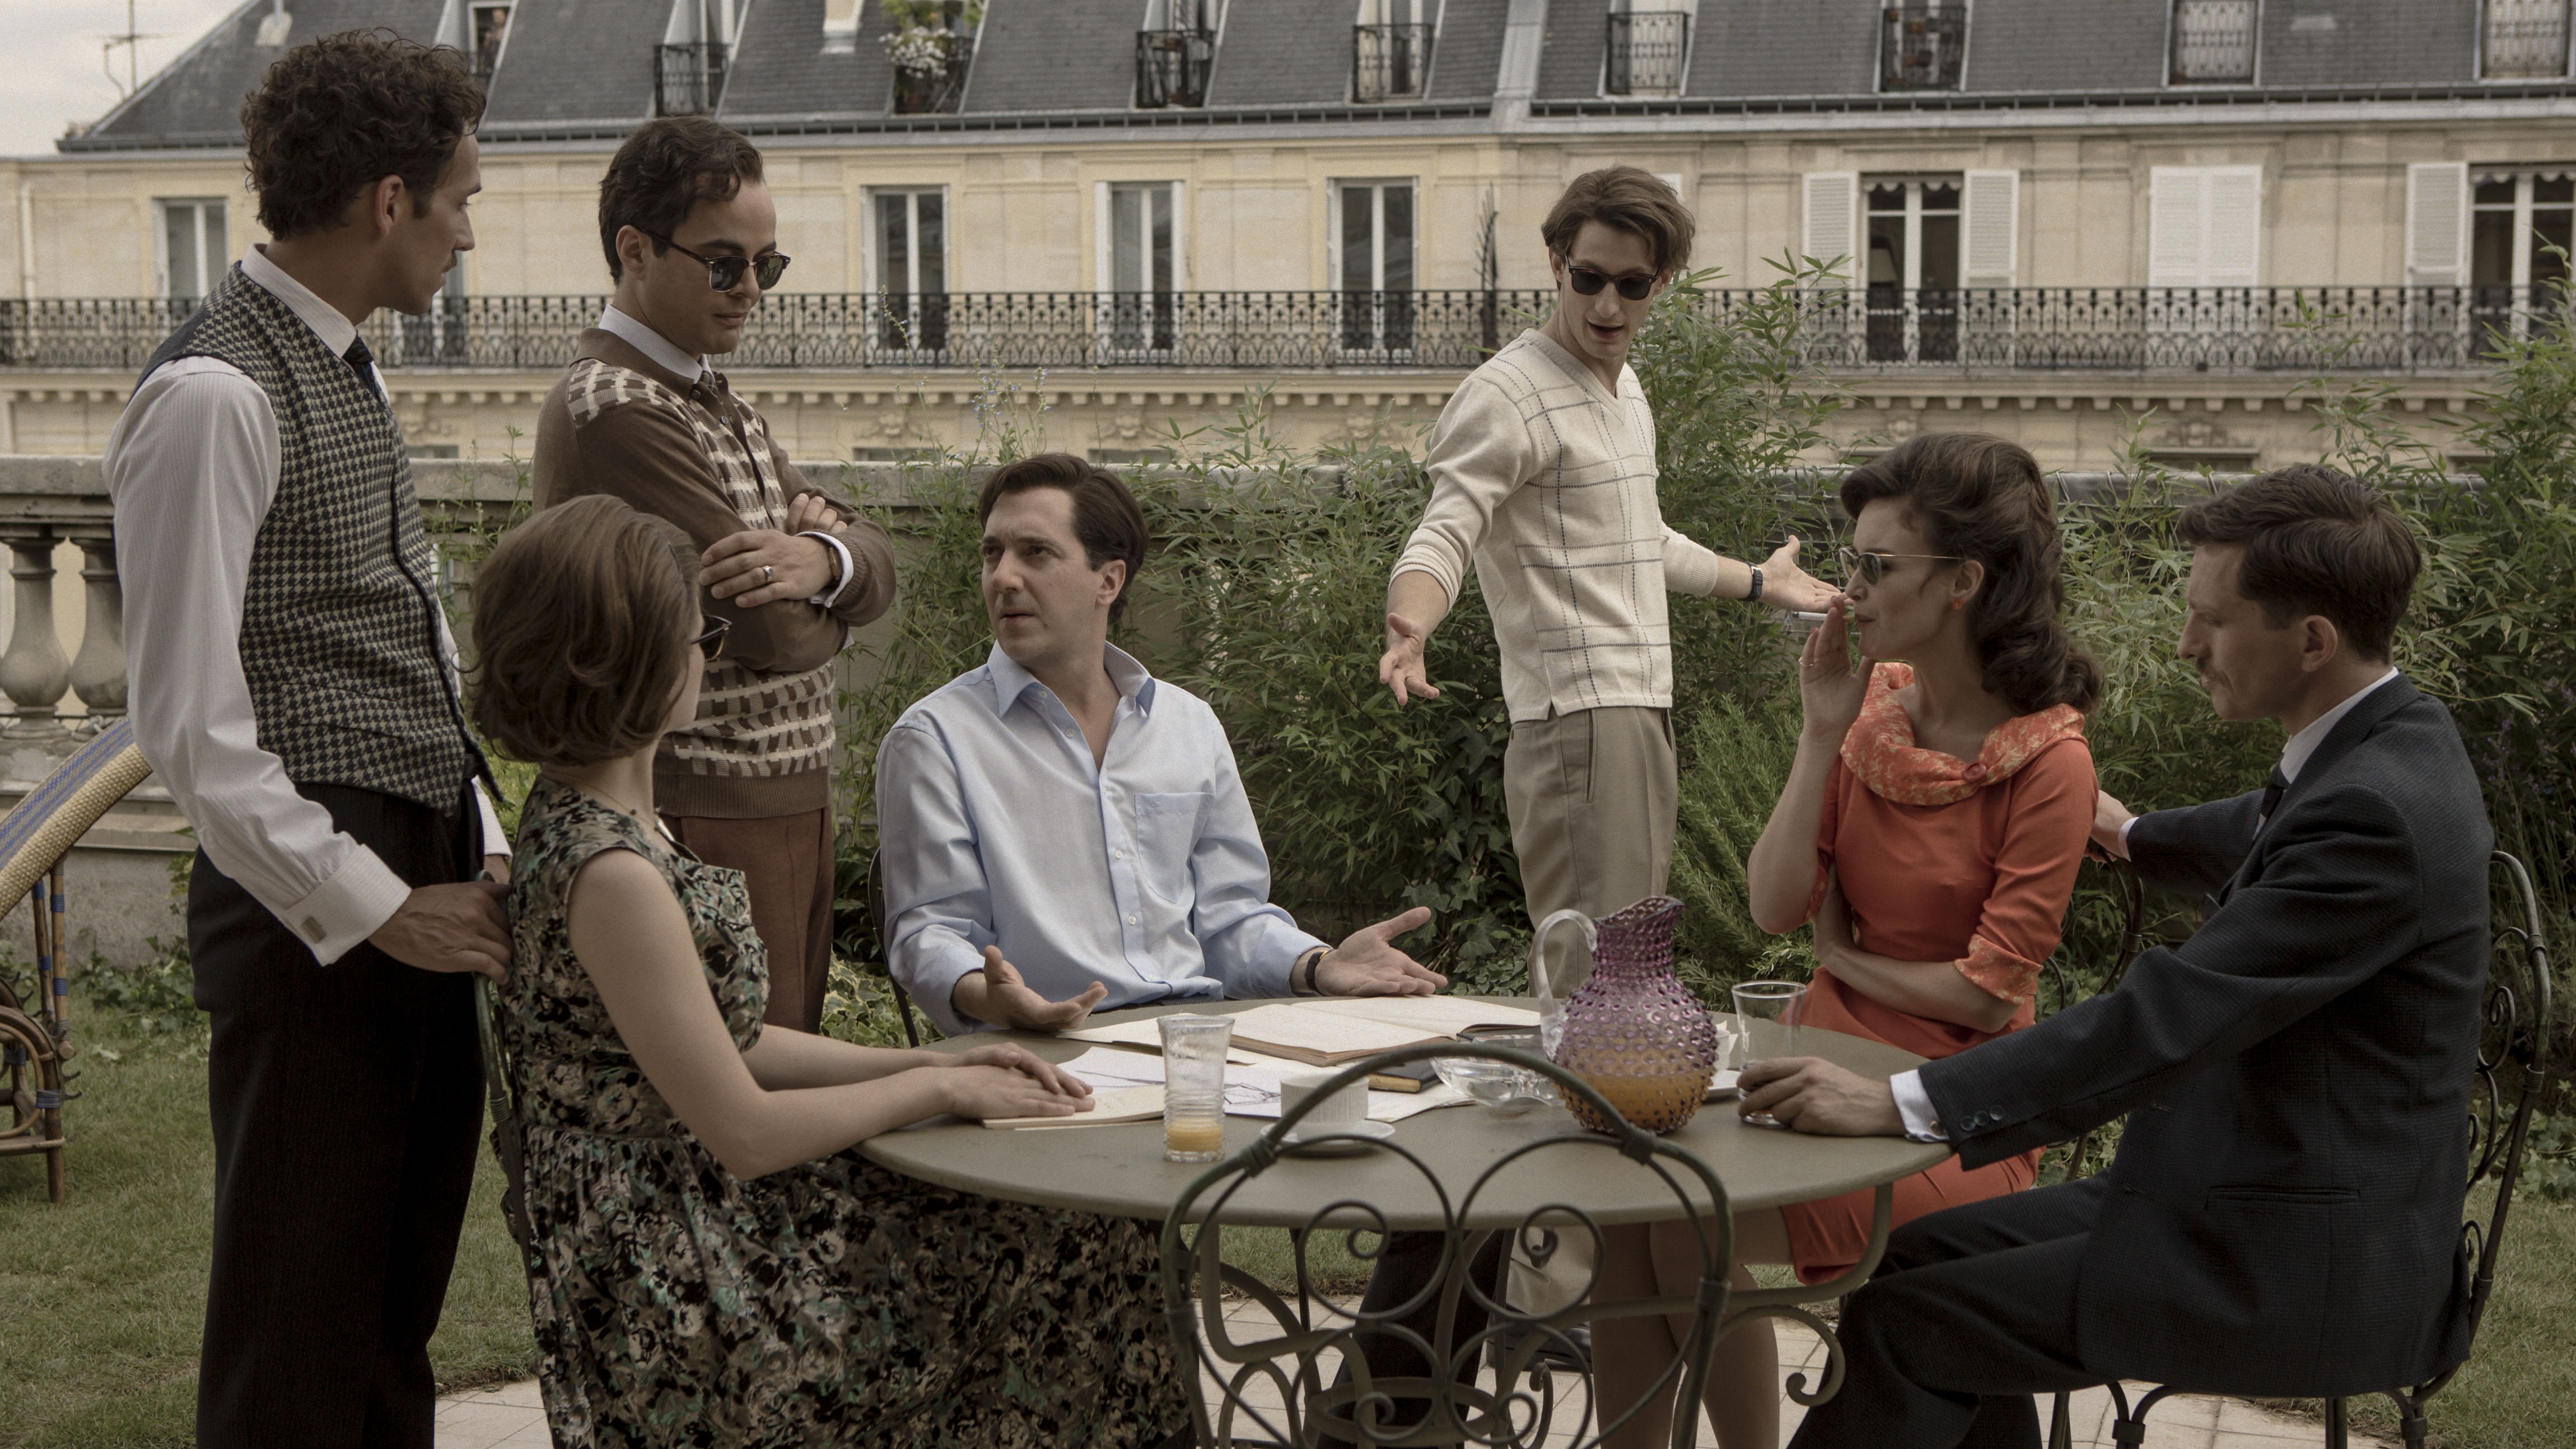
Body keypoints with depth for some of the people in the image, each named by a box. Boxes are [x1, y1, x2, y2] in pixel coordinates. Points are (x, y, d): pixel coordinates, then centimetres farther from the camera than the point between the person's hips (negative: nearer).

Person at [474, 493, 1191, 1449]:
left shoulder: (591, 820, 6)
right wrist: (938, 1087, -8)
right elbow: (743, 1130, -21)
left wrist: (924, 1064, 6)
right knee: (1075, 1257, -3)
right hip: (678, 1293, -9)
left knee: (1088, 1241, 6)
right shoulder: (611, 876, -25)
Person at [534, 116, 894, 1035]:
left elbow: (875, 568, 8)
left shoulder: (713, 402, 16)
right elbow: (782, 632, -21)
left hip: (789, 811, 10)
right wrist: (811, 563, 2)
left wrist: (823, 558, -16)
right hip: (708, 825, -10)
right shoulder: (614, 409, -16)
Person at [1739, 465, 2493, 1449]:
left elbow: (2170, 1017, -30)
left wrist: (1902, 1104, -31)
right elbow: (2264, 836, 31)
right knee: (1935, 1254, 9)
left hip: (2298, 1266, -10)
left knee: (1903, 1322, -11)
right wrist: (2136, 837, 50)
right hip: (2254, 1191, 10)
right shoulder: (2381, 749, 6)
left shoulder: (2374, 812, -25)